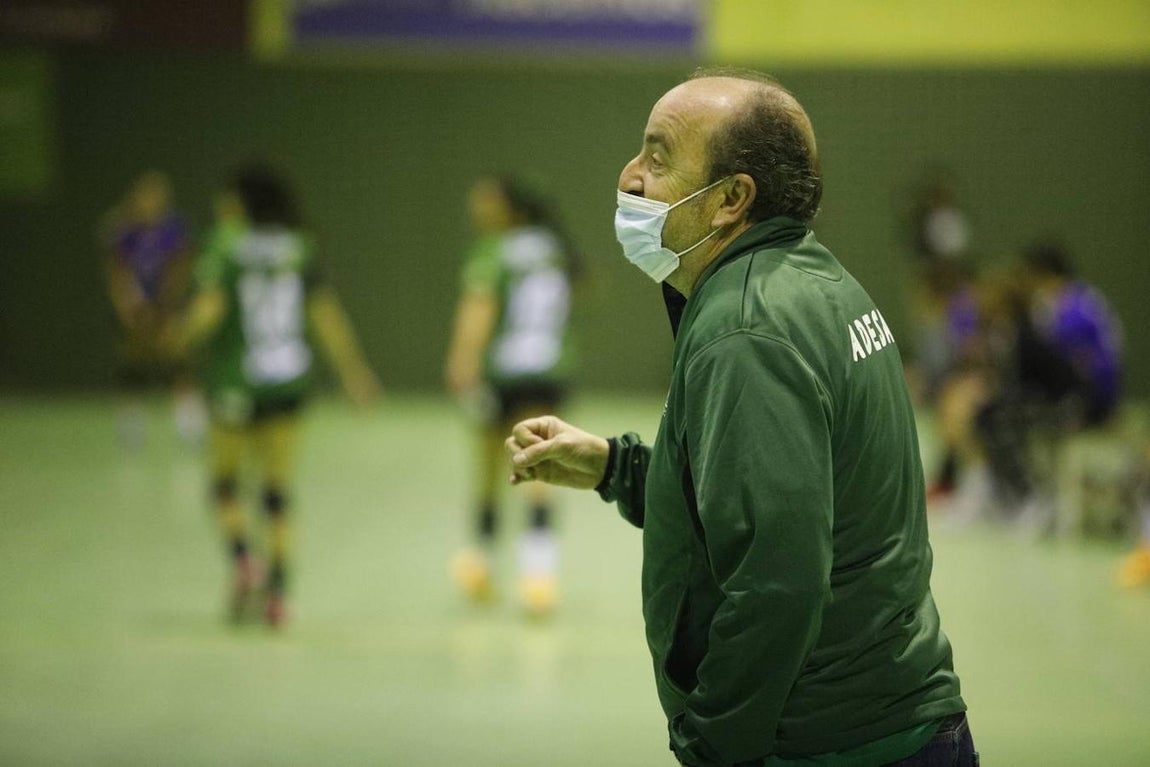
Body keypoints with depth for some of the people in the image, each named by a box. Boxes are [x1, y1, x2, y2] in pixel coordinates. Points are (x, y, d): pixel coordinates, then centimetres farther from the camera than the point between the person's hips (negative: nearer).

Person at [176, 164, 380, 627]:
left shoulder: (225, 247, -8)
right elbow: (325, 311, 1)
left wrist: (184, 337, 3)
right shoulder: (297, 251, 4)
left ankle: (242, 558, -11)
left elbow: (209, 309, -17)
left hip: (235, 381, -3)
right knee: (278, 488, 8)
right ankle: (276, 588, -1)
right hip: (288, 382, 3)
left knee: (224, 479, 12)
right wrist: (352, 368, 6)